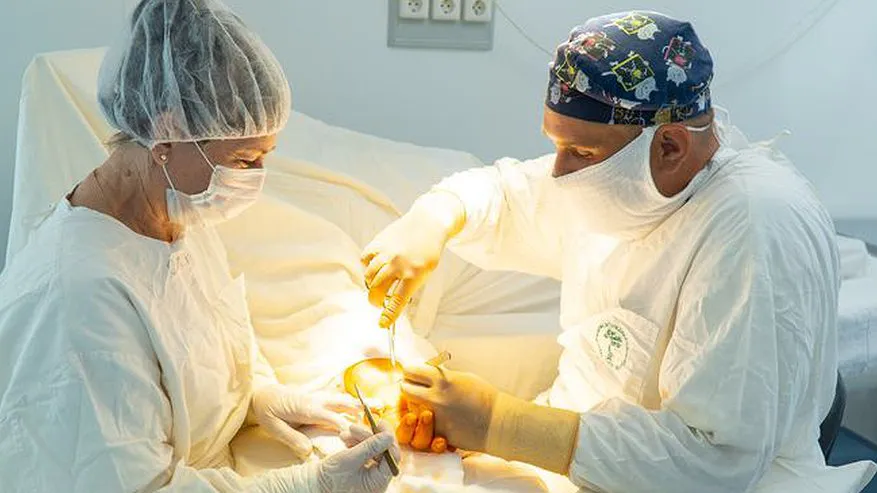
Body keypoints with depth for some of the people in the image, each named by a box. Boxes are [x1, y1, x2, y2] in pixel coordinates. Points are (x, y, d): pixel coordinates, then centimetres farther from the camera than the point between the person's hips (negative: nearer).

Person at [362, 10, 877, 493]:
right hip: (573, 439, 7)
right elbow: (503, 194, 12)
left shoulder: (757, 229, -28)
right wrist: (431, 221, -11)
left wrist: (498, 424, -30)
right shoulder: (623, 179, -3)